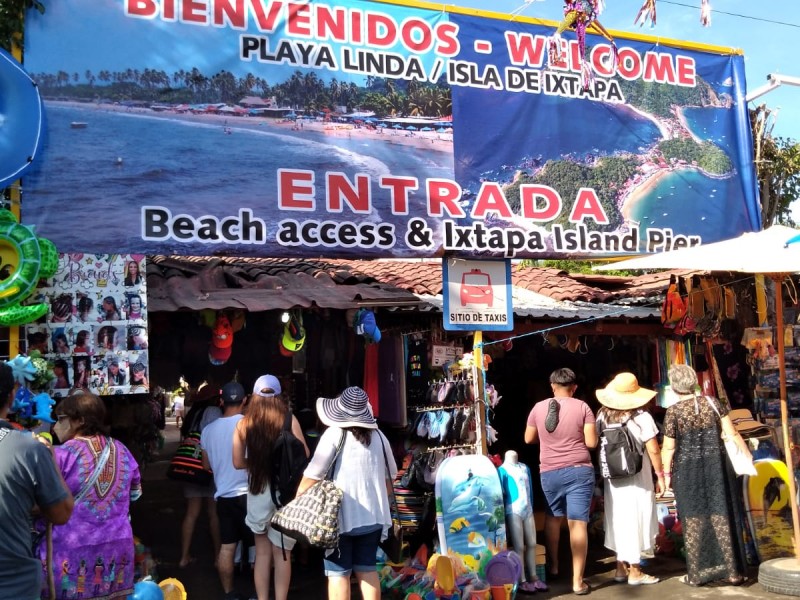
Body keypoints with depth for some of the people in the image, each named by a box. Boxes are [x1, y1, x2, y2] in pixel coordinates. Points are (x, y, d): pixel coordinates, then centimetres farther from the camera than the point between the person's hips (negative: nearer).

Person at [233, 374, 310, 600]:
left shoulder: (243, 424, -1)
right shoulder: (288, 420, -6)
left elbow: (238, 462, 2)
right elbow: (304, 455, -4)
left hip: (257, 491, 2)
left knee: (262, 551, 16)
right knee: (281, 553, 8)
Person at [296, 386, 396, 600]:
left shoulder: (335, 433, -10)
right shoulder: (378, 435, 6)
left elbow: (312, 476, -13)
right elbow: (389, 475, 16)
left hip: (342, 515, -5)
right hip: (373, 515, 5)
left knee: (338, 572, 4)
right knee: (367, 569, 14)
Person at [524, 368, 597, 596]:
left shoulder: (539, 408, 3)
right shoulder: (582, 407, -4)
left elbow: (529, 439, 12)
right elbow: (591, 442, -7)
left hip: (549, 472, 2)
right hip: (579, 471, -2)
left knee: (552, 517, 23)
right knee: (578, 523, -2)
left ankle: (553, 567, 32)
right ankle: (578, 581, -1)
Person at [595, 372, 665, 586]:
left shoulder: (603, 416, -2)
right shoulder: (641, 417, -11)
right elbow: (653, 451, -10)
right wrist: (660, 475, 1)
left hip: (612, 477, 4)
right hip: (636, 477, -4)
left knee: (619, 519, 14)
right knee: (634, 519, 5)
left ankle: (621, 568, 22)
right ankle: (634, 572, 13)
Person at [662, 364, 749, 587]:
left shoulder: (673, 411, -8)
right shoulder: (713, 403, -1)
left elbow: (669, 447, -7)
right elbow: (732, 434, -1)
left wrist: (667, 473, 4)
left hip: (687, 470, -2)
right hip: (717, 466, 2)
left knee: (693, 520, 7)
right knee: (722, 517, 8)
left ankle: (696, 574, 12)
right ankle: (732, 571, 12)